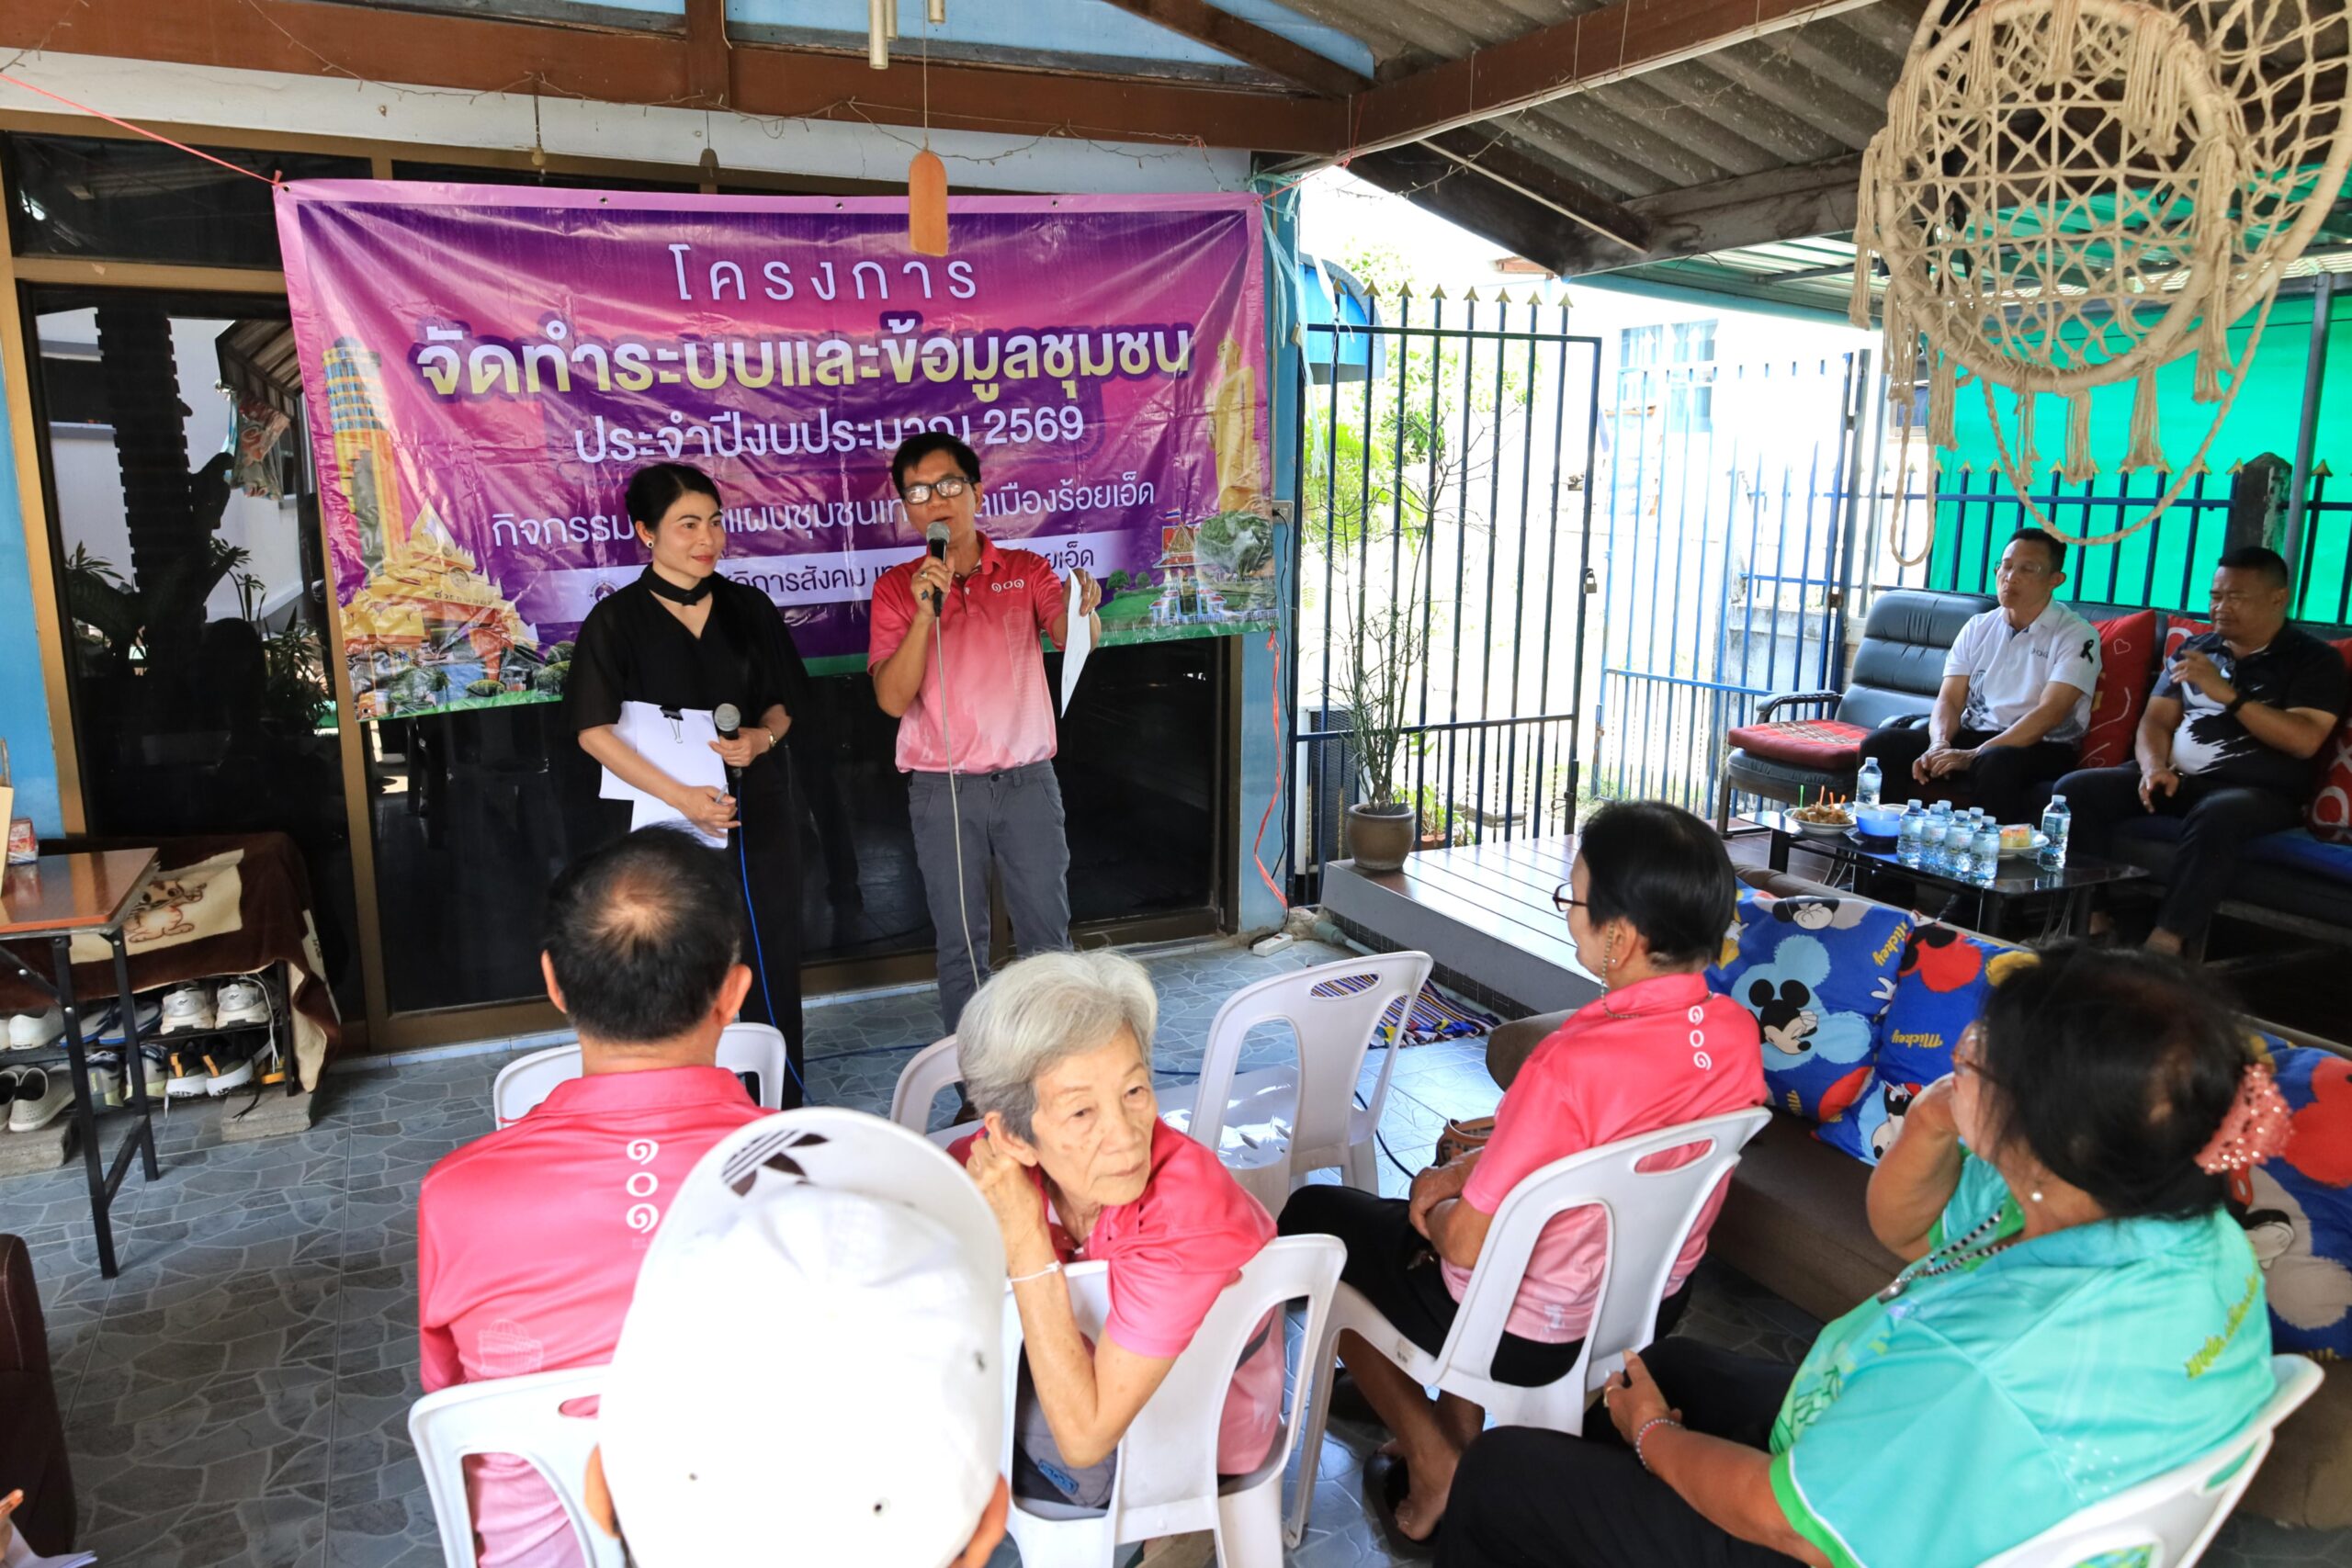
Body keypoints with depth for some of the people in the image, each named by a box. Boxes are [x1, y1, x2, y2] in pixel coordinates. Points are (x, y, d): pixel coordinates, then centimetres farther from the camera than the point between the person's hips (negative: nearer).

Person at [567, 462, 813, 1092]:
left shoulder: (748, 608, 8)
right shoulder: (617, 621, -3)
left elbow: (785, 702, 15)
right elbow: (594, 730, -8)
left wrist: (763, 737, -9)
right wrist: (682, 797, -17)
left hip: (757, 810, 3)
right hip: (664, 822, -3)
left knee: (771, 962, 4)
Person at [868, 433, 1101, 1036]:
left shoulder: (1027, 572, 4)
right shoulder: (896, 588, 1)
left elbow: (1075, 642, -13)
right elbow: (892, 698, -9)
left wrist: (1081, 609, -36)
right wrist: (924, 612, -20)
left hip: (1027, 780, 1)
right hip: (942, 789, 0)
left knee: (1047, 934, 5)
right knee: (960, 942, 8)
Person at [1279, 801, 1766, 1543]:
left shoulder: (1574, 1064, -37)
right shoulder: (1737, 1033, -13)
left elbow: (1470, 1243, -26)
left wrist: (1435, 1212, -4)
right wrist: (1467, 1171, 0)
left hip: (1533, 1334, -7)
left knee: (1312, 1218, 14)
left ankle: (1432, 1459, 17)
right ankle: (1463, 1440, 33)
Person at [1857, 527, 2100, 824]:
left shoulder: (2076, 635, -4)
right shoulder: (1978, 627, 12)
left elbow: (2048, 714, -16)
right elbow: (1949, 699, 4)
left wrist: (1973, 756, -26)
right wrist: (1940, 745, -19)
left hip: (2041, 748, -5)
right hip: (1972, 735, 5)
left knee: (1996, 763, -40)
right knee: (1882, 743, -19)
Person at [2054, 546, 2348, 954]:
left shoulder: (2313, 659, 3)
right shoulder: (2194, 649, 18)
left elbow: (2304, 741, -12)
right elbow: (2156, 720, 12)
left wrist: (2227, 694, -18)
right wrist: (2153, 767, -10)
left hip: (2260, 791, -5)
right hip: (2179, 779, 5)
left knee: (2216, 815, -41)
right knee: (2075, 788, -17)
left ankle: (2165, 943, -37)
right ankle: (2094, 918, -19)